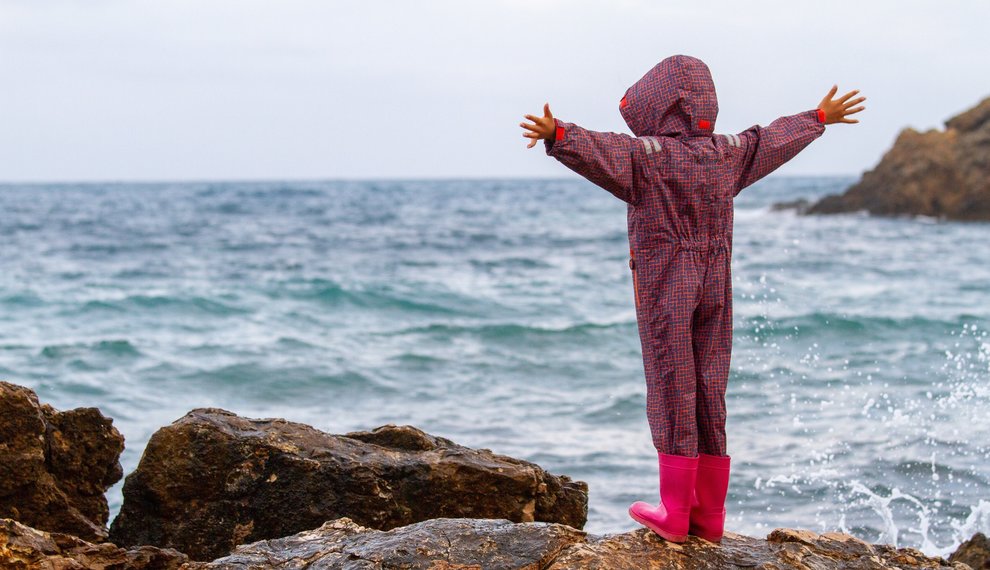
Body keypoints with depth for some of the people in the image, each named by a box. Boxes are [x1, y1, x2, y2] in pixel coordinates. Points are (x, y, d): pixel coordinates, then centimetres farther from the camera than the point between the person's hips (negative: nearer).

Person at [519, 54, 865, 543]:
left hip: (664, 288, -5)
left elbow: (598, 150, -30)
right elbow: (777, 137, 23)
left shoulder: (646, 155, -11)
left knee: (672, 392, -2)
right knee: (710, 393, 9)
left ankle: (675, 514, 2)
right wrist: (820, 117, 39)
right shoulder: (729, 153, 7)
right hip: (715, 285, 5)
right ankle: (709, 515, 14)